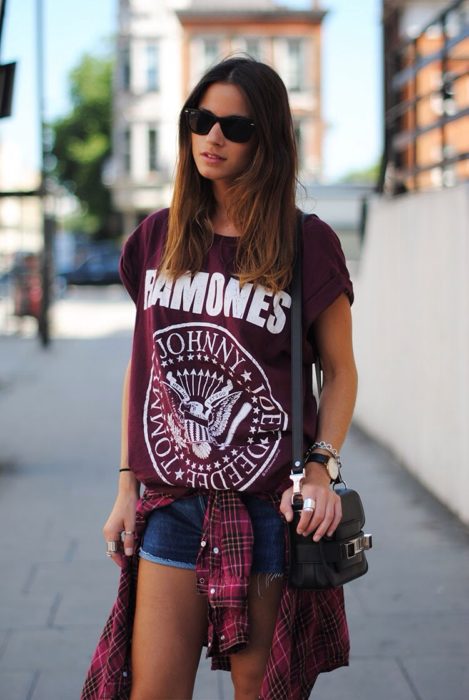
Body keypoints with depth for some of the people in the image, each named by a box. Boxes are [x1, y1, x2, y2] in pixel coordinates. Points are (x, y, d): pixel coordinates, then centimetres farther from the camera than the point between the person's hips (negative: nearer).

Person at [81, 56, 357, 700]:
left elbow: (340, 370, 3)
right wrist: (126, 487, 10)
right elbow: (141, 364, 13)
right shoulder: (157, 238, 7)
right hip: (173, 502, 3)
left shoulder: (307, 244, -3)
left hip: (269, 508, -3)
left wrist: (320, 467, -12)